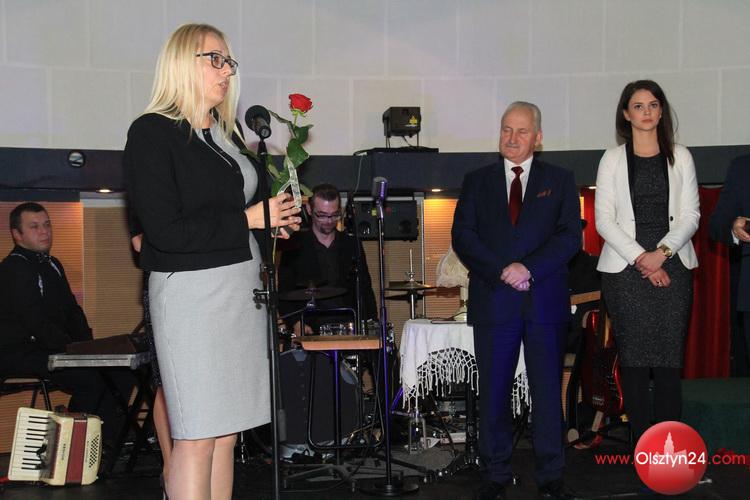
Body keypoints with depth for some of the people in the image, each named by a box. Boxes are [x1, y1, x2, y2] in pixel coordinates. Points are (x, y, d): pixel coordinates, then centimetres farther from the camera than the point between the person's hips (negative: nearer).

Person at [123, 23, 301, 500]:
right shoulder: (152, 133, -7)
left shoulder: (228, 134, 17)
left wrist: (277, 217, 4)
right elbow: (165, 231, -16)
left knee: (227, 431, 9)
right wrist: (248, 219, -12)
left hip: (244, 287, 8)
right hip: (192, 289, -7)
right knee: (197, 436, -6)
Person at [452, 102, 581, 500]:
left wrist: (529, 268, -14)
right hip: (493, 299, 1)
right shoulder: (477, 181, 12)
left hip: (545, 300, 0)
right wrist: (502, 271, -11)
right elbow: (463, 236, 2)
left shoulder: (560, 180, 10)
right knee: (493, 389, 3)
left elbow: (570, 236, -1)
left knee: (548, 388, 3)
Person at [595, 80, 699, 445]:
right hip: (625, 269, -1)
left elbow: (690, 215, 6)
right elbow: (603, 219, 1)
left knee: (669, 359, -4)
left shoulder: (680, 157, 11)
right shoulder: (613, 159, 8)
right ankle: (641, 443, 5)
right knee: (633, 359, -2)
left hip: (672, 268, 1)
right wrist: (640, 257, -9)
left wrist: (662, 252, -10)